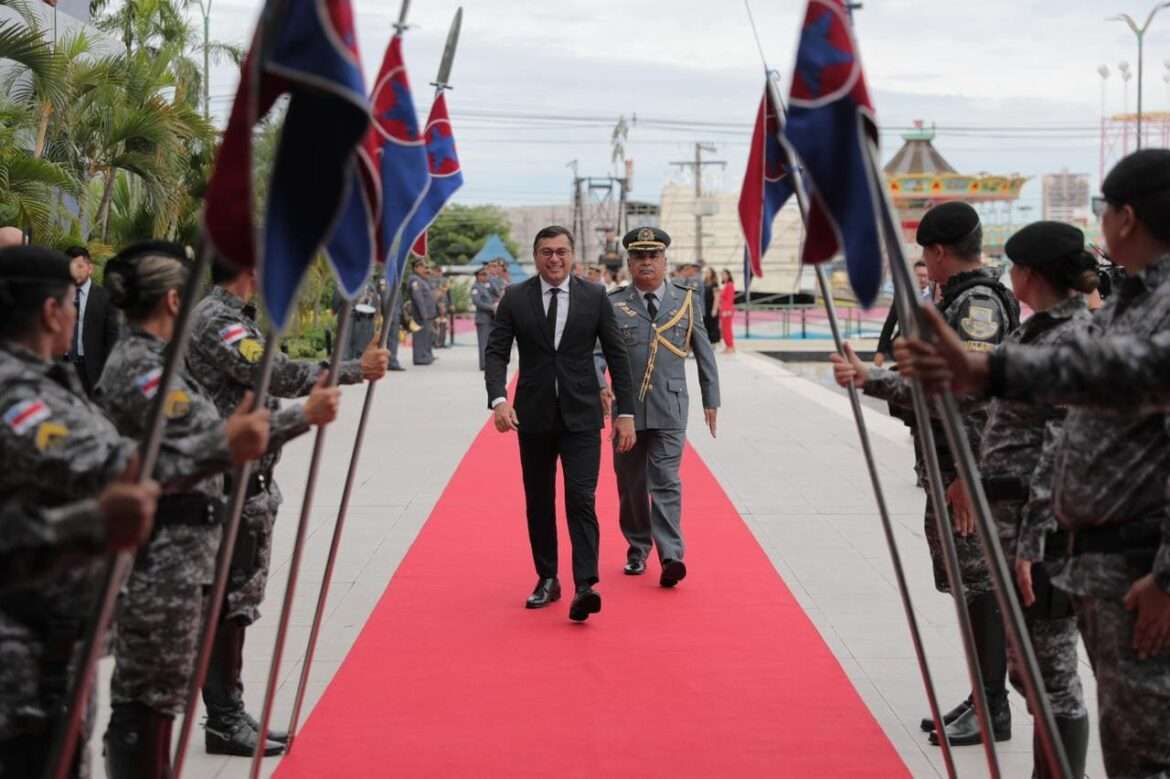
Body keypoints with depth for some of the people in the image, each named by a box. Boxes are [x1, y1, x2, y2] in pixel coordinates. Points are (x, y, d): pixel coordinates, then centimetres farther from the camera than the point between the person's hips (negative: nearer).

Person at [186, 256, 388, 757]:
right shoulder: (217, 320, -17)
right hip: (234, 481, -10)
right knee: (231, 598, -3)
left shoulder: (231, 316, 15)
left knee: (238, 598, 14)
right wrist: (356, 370, -20)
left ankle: (230, 714, 22)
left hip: (248, 477, 10)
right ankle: (224, 723, 5)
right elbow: (275, 373, -25)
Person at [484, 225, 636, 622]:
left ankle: (585, 588, -14)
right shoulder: (514, 299, 0)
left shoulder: (595, 297, 0)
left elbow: (617, 356, 2)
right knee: (539, 502, 10)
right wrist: (498, 400, -20)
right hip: (533, 417, 2)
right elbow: (496, 353, -2)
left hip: (581, 416, -2)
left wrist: (625, 412, -3)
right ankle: (547, 579, 23)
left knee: (581, 499, -11)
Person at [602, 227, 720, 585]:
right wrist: (599, 385, -22)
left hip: (670, 409, -1)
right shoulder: (613, 305, 1)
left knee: (666, 483, -8)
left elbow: (703, 352, 10)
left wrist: (711, 400, 9)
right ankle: (637, 549, 26)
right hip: (627, 408, 1)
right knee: (631, 484, 10)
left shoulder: (685, 299, 5)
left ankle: (671, 557, -12)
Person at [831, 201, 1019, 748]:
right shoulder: (959, 302, 16)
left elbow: (982, 392, -22)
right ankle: (983, 697, 24)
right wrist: (867, 377, 14)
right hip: (948, 469, 10)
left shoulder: (978, 303, -15)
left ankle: (994, 709, 7)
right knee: (971, 585, 14)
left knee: (981, 584, -2)